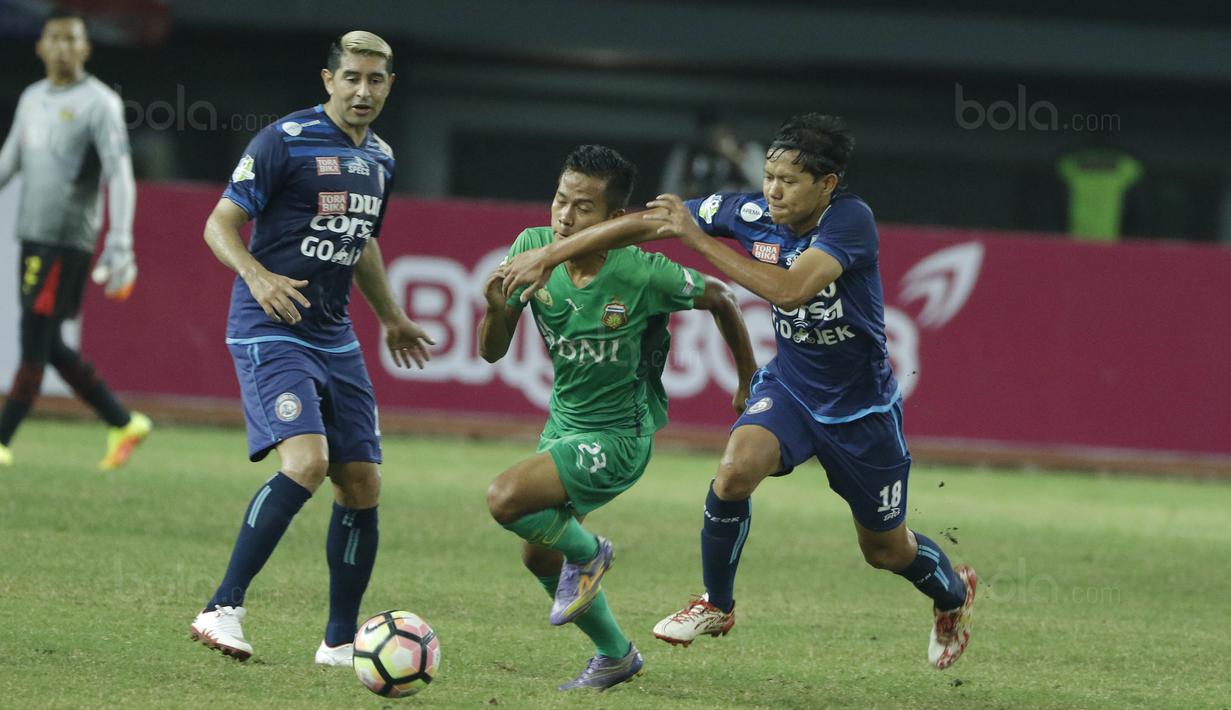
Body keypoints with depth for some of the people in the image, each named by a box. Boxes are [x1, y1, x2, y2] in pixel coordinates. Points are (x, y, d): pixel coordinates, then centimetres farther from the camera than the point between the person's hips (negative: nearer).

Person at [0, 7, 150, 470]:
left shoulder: (99, 103, -7)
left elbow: (120, 175, -14)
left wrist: (120, 246, -24)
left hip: (66, 241, -8)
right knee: (49, 348, 8)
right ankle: (123, 424, 18)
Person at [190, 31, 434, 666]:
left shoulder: (380, 157, 13)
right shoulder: (285, 140, -10)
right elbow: (220, 224, -10)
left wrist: (391, 317, 34)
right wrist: (256, 275, -28)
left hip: (334, 336, 8)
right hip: (268, 330, -8)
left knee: (362, 483, 4)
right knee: (307, 461, -26)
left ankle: (341, 641, 16)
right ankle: (222, 610, -22)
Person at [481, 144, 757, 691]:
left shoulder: (642, 274, -25)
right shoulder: (533, 248, -13)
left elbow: (719, 298, -6)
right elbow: (492, 353, -7)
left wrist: (749, 381, 6)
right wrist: (497, 309, -29)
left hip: (617, 436, -7)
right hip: (564, 421, 7)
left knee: (505, 501, -25)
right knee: (539, 557, 16)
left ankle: (587, 553, 6)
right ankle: (615, 655, 39)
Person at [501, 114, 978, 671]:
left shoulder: (851, 220, -28)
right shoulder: (754, 213, -15)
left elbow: (790, 290, -43)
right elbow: (643, 224, -10)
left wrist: (697, 237, -41)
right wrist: (548, 256, -13)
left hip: (861, 406, -3)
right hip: (788, 384, 3)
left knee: (885, 549, 11)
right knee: (736, 468, -28)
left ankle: (954, 592, 46)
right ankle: (716, 606, -6)